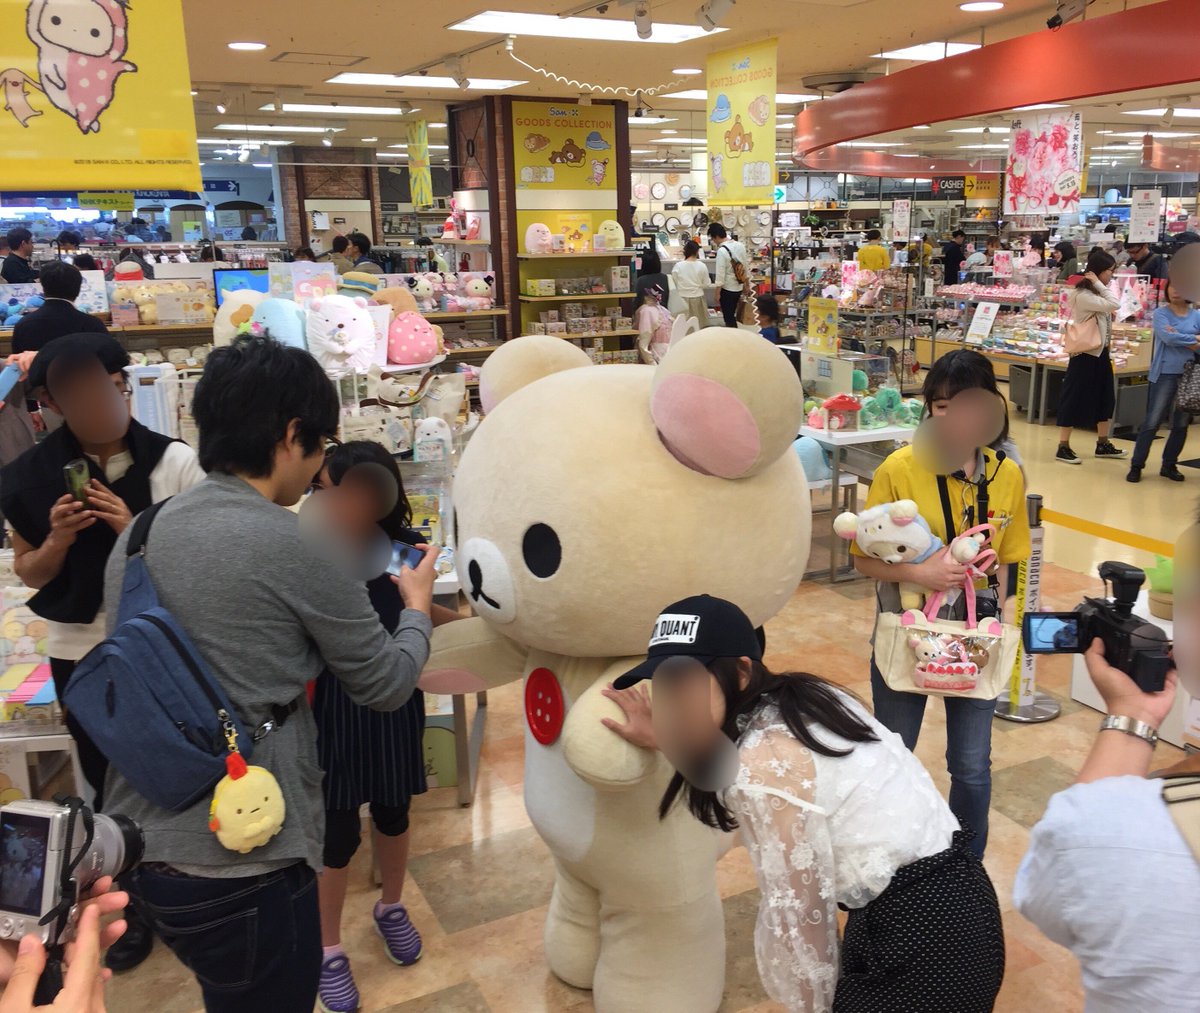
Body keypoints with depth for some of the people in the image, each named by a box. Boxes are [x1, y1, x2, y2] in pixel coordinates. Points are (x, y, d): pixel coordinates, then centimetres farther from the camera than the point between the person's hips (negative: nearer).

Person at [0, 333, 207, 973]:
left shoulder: (174, 461, -11)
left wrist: (136, 531, -22)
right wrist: (59, 540, -16)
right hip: (81, 653, 2)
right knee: (110, 786, 14)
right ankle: (139, 904, 36)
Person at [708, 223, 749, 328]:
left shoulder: (722, 251, -21)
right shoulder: (740, 246, 2)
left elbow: (720, 274, -20)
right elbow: (746, 267, 10)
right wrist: (746, 284, 21)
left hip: (727, 289, -8)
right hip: (739, 287, 8)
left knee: (728, 318, 3)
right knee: (732, 315, 20)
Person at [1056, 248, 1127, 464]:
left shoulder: (1095, 293, 12)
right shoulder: (1083, 295, -19)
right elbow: (1114, 304, -24)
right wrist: (1099, 284, -17)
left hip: (1100, 351, 10)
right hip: (1085, 353, -10)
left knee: (1105, 398, 14)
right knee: (1074, 399, -4)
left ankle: (1103, 444, 25)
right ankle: (1063, 448, 1)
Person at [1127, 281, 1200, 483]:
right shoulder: (1161, 313, -1)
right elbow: (1167, 337, -17)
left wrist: (1179, 338, -12)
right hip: (1165, 374, -3)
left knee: (1181, 424, 9)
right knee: (1152, 422, -5)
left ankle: (1169, 464, 21)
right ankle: (1136, 465, 2)